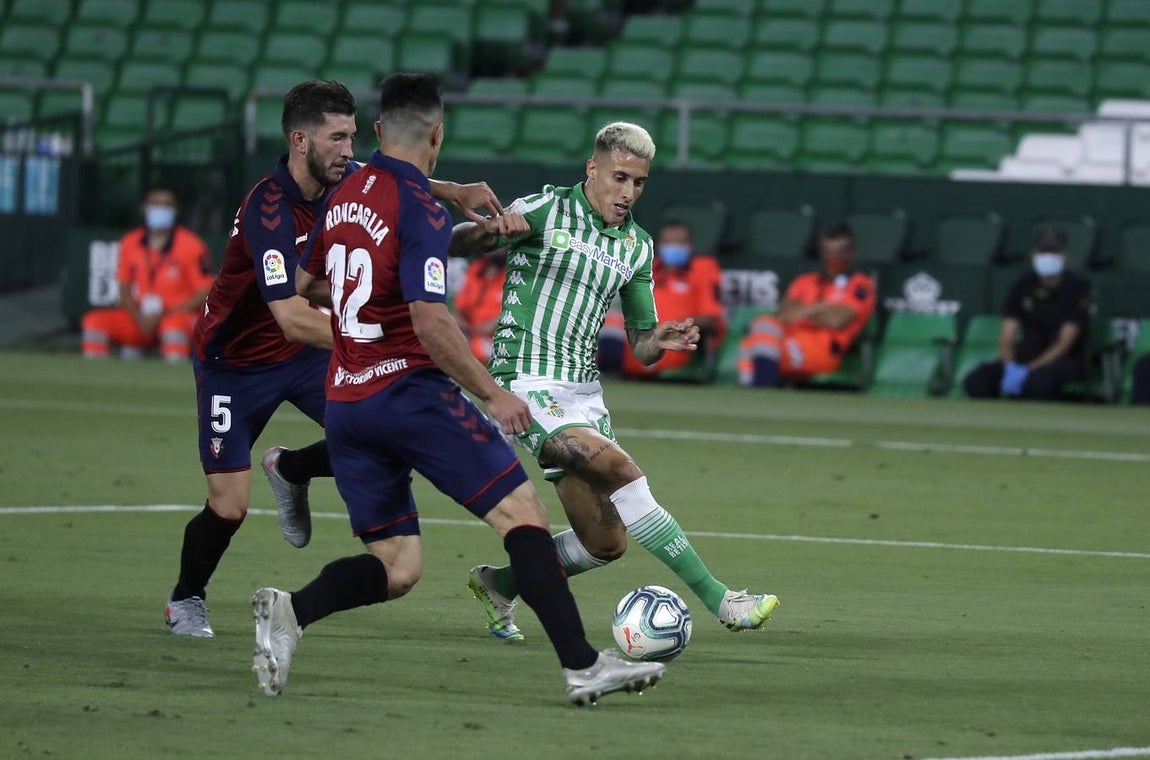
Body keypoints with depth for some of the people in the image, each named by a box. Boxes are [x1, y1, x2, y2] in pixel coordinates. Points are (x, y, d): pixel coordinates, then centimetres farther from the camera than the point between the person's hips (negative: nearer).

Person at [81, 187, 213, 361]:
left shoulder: (190, 245, -9)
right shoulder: (130, 243, 3)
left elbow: (205, 295, -10)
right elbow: (124, 290, 9)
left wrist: (164, 314, -17)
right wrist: (141, 320, -10)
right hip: (140, 318, 5)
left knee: (174, 324, -40)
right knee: (94, 321, -14)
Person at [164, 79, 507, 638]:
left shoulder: (343, 178, -11)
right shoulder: (269, 211, -32)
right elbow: (294, 319, -41)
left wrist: (456, 192, -4)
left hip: (304, 355, 6)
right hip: (236, 360, -6)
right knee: (229, 508, -8)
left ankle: (290, 469, 17)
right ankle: (185, 600, 22)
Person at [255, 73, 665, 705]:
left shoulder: (344, 197, 13)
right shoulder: (422, 210, -11)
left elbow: (304, 284, 26)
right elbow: (430, 322, -20)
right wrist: (493, 395, -14)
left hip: (345, 403, 8)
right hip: (410, 389, -8)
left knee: (396, 568, 8)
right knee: (522, 511, -4)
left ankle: (291, 610, -17)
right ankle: (581, 666, -13)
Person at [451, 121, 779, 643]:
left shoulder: (637, 247, 11)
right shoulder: (546, 212, -6)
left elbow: (640, 346, 15)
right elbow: (456, 244, -10)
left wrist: (662, 341, -10)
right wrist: (483, 228, -33)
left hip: (584, 393, 7)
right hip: (529, 385, -7)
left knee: (606, 543, 2)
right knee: (622, 472, -24)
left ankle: (500, 584, 27)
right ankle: (718, 599, -24)